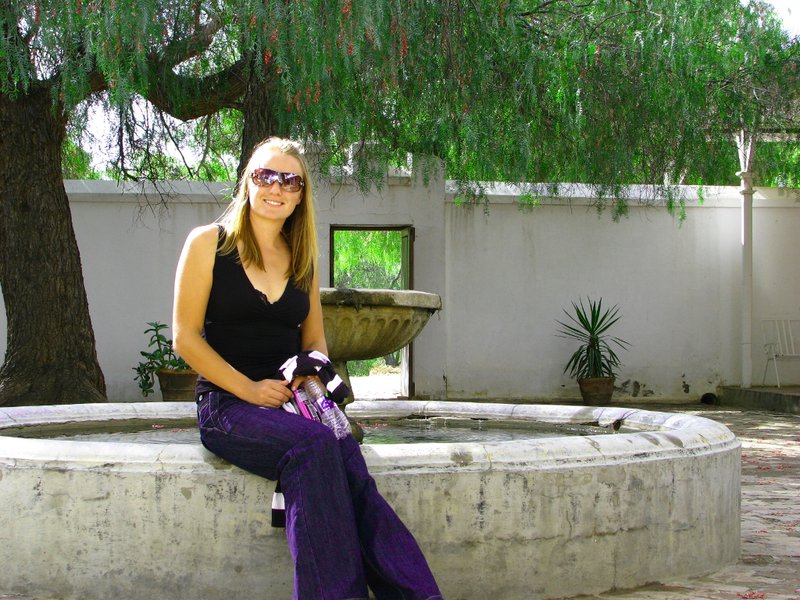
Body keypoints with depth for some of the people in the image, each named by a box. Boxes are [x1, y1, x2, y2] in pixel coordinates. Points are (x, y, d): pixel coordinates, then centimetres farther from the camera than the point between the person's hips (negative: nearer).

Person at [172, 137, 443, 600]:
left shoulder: (303, 258, 16)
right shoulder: (208, 243, 3)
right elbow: (186, 337, -3)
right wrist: (250, 389, -14)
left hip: (292, 404, 3)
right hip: (227, 404, -3)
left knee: (344, 452, -32)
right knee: (315, 443, -35)